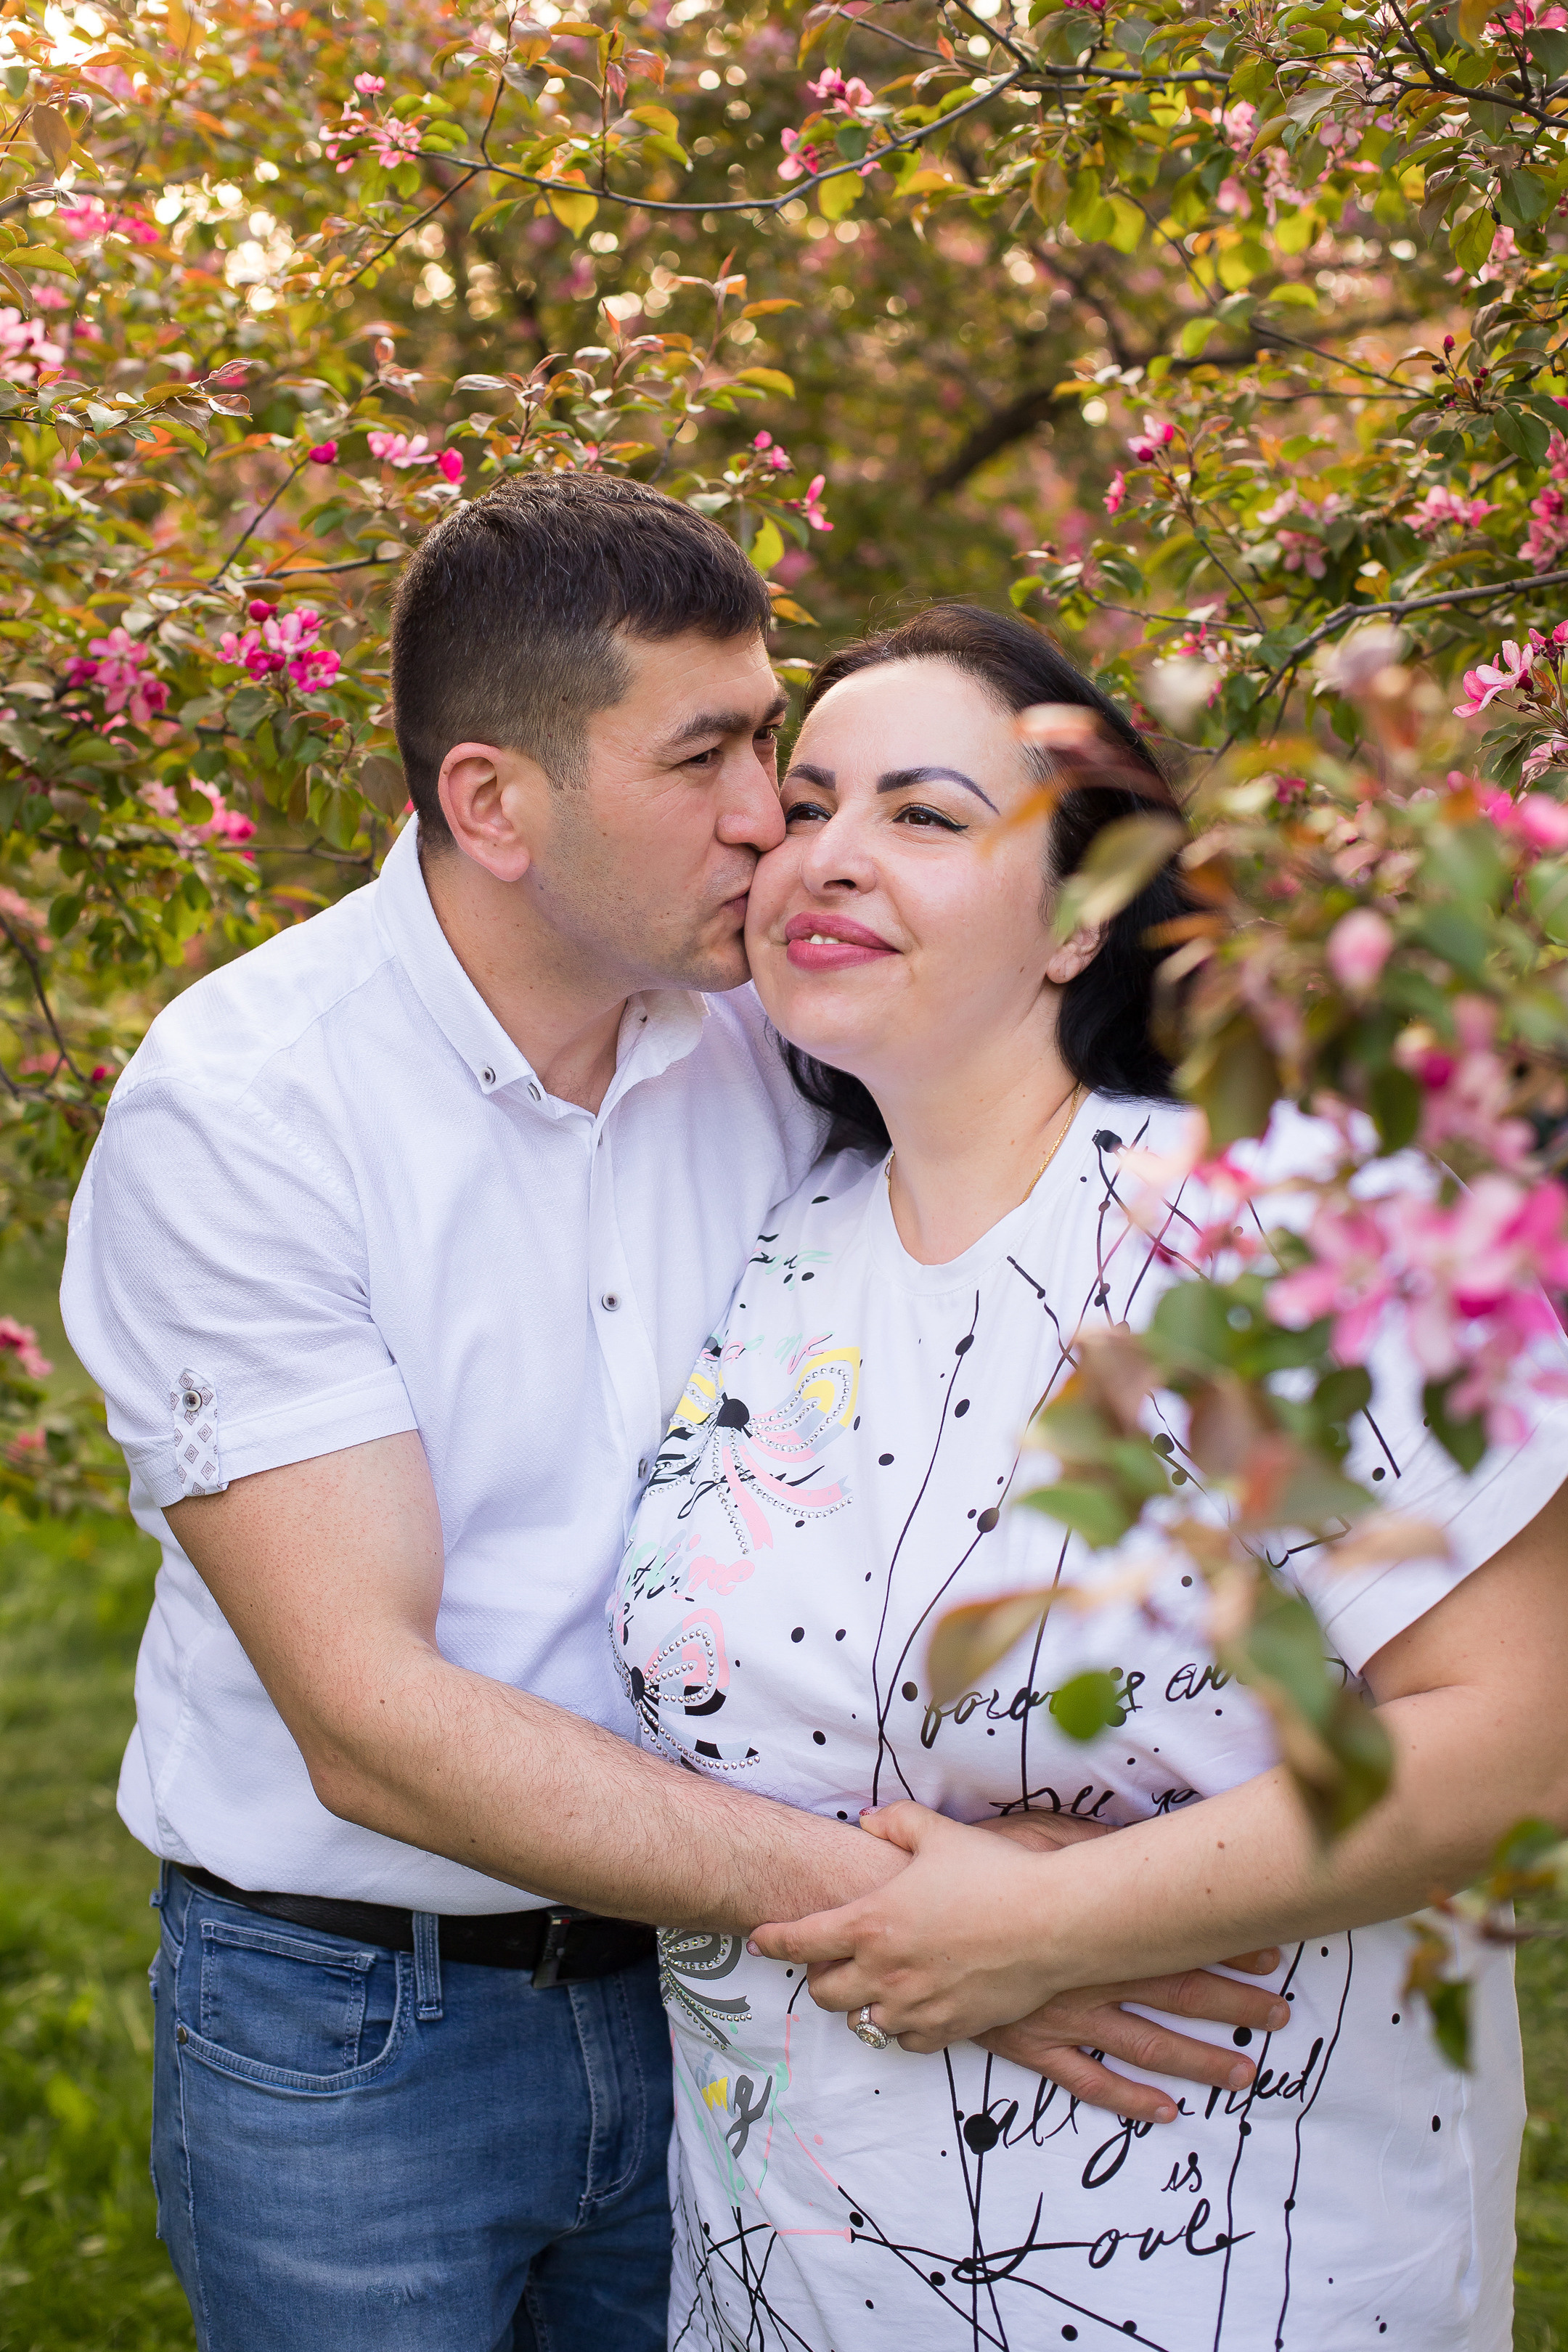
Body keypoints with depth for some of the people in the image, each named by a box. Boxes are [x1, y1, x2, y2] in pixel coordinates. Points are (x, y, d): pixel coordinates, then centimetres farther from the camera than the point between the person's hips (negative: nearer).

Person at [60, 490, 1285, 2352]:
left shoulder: (774, 1037, -3)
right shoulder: (234, 1111, -19)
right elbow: (371, 1720, -24)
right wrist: (880, 1904, -28)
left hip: (706, 1973, 4)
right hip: (350, 2034, -4)